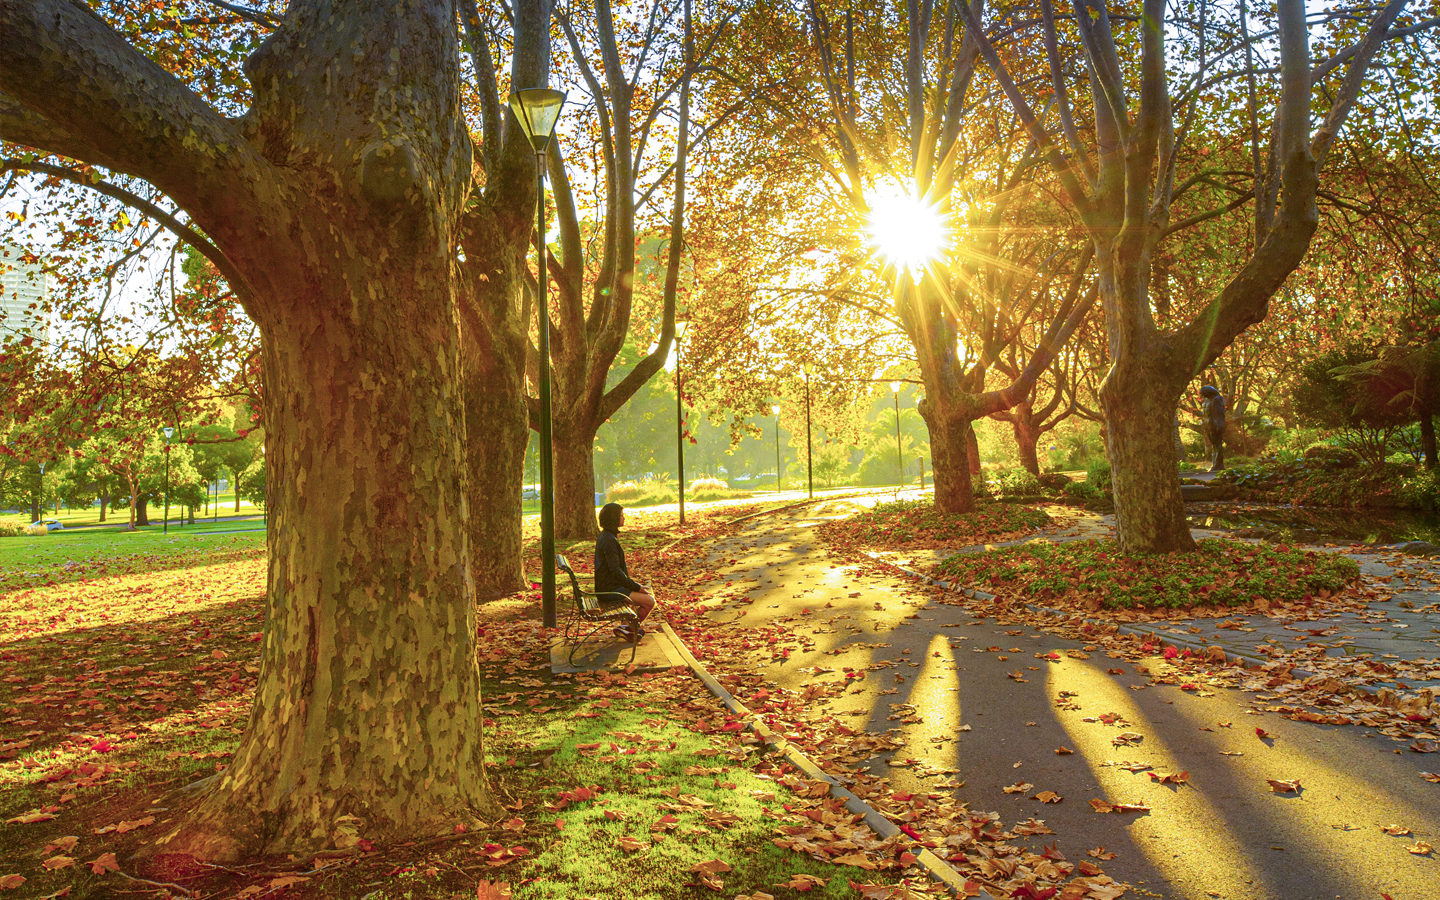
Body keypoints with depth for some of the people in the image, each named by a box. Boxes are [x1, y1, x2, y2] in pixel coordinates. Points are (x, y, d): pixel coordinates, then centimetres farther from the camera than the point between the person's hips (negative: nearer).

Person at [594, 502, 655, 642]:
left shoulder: (605, 536, 11)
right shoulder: (609, 539, -20)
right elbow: (615, 570, -23)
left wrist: (634, 583, 12)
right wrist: (637, 587, -15)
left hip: (614, 584, 10)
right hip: (610, 589, -10)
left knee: (649, 593, 15)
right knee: (649, 601, -15)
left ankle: (634, 626, 17)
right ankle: (630, 630, 1)